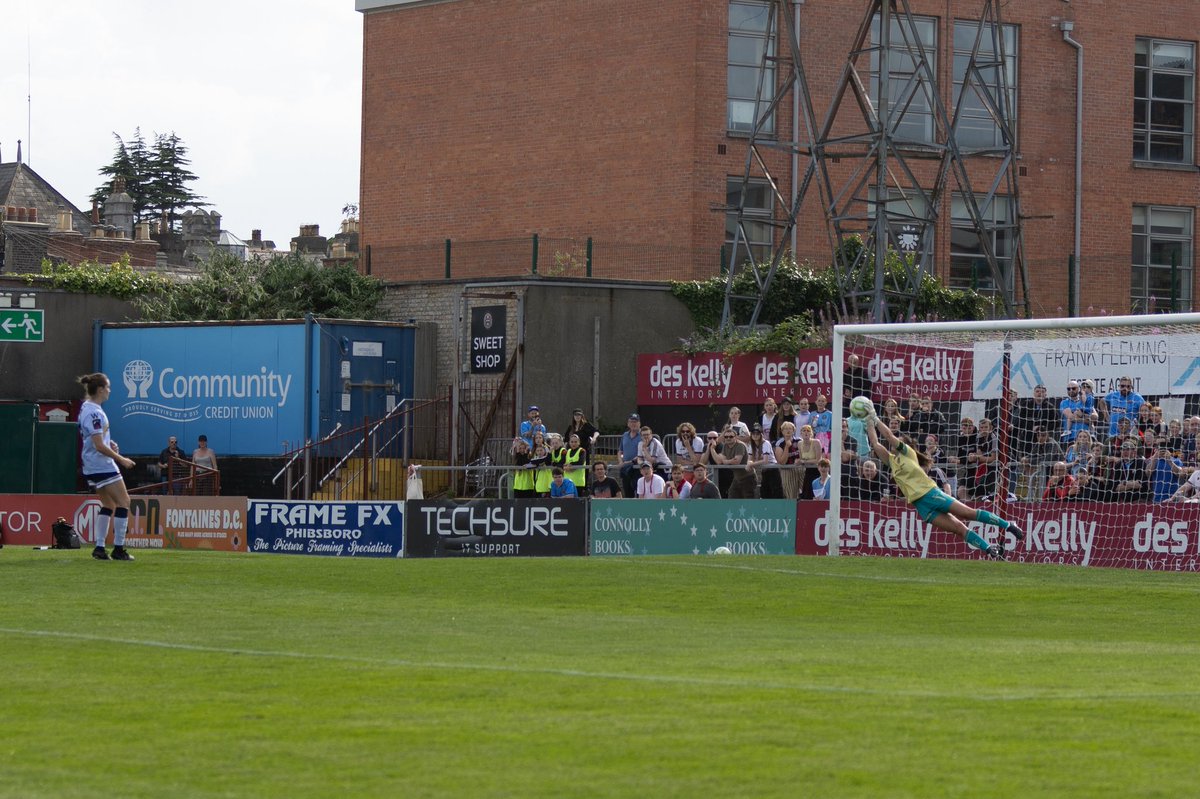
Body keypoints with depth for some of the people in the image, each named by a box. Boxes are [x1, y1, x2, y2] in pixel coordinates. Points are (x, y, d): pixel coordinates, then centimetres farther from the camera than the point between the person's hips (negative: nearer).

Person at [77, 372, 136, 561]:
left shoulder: (87, 408, 11)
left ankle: (99, 547, 13)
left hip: (92, 467, 10)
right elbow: (99, 446, -23)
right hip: (102, 466, -10)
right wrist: (121, 459, -14)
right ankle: (118, 549, -2)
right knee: (123, 501, -3)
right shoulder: (94, 412, -20)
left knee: (108, 504, 15)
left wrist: (108, 442, 11)